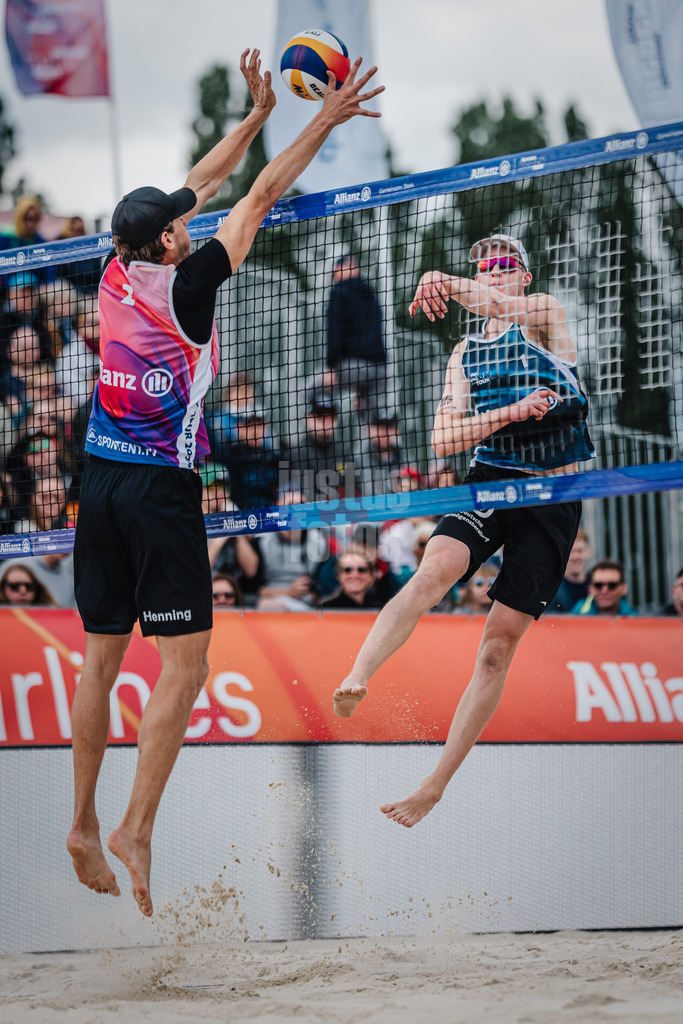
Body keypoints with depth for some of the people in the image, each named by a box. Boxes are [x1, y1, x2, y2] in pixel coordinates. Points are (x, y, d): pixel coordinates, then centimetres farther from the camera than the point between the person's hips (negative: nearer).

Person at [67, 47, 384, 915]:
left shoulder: (118, 272, 6)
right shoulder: (185, 284, -11)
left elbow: (201, 183, 17)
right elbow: (261, 196, -4)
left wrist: (257, 113, 24)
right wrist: (324, 123, 3)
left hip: (102, 481, 7)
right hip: (162, 487, -7)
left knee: (101, 658, 12)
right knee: (184, 666, -4)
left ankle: (83, 825, 14)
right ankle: (136, 831, -11)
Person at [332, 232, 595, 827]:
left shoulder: (550, 315, 4)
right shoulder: (465, 354, 14)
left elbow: (513, 309, -22)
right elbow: (443, 440, 4)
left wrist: (449, 285, -38)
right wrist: (511, 413, -12)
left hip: (554, 499, -2)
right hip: (489, 483, 2)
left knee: (500, 645, -3)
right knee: (433, 572, -30)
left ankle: (436, 786, 3)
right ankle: (356, 677, -46)